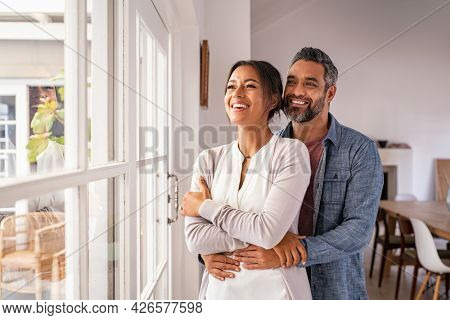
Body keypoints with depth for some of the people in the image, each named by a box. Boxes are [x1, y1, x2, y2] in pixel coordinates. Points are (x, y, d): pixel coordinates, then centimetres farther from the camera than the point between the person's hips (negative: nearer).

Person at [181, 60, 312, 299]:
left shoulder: (291, 152, -12)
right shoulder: (209, 160, -2)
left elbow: (268, 230, -22)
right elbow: (195, 239, -10)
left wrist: (205, 206, -12)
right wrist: (259, 240, -19)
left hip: (274, 289, -3)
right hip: (219, 288, 3)